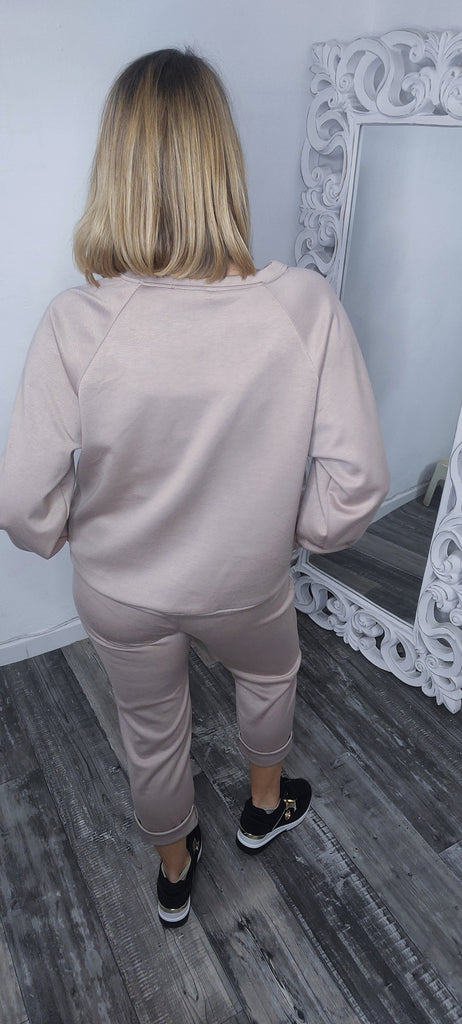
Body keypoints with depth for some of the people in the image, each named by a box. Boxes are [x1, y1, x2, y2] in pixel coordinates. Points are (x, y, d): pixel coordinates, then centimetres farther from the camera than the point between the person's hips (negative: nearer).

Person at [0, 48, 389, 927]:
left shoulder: (77, 324, -26)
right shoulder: (304, 307, -25)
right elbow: (356, 481, -20)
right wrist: (301, 533, 1)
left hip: (120, 595, 1)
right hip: (245, 583, 0)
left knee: (152, 730, 28)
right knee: (270, 672, 35)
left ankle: (175, 872, 58)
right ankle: (264, 807, 61)